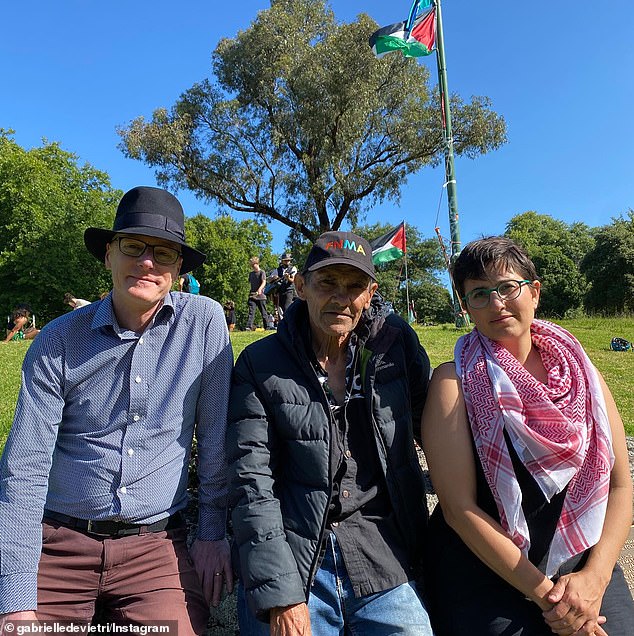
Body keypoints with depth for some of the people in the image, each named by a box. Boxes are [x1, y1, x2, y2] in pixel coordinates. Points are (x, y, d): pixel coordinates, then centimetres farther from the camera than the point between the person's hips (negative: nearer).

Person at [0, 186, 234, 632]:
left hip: (156, 545, 0)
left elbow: (216, 436, -3)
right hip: (58, 543, 1)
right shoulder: (58, 341, -6)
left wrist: (213, 532, 1)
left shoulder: (204, 321, -9)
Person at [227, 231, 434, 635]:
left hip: (388, 571, 2)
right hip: (290, 572, -1)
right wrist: (279, 597, -14)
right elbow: (252, 483, -10)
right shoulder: (260, 364, -8)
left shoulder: (396, 342, -3)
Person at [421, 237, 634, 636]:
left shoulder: (580, 372, -1)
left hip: (582, 566, 4)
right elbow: (459, 507, -15)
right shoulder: (455, 381, -13)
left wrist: (594, 576, -10)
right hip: (484, 577, -3)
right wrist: (544, 595, -13)